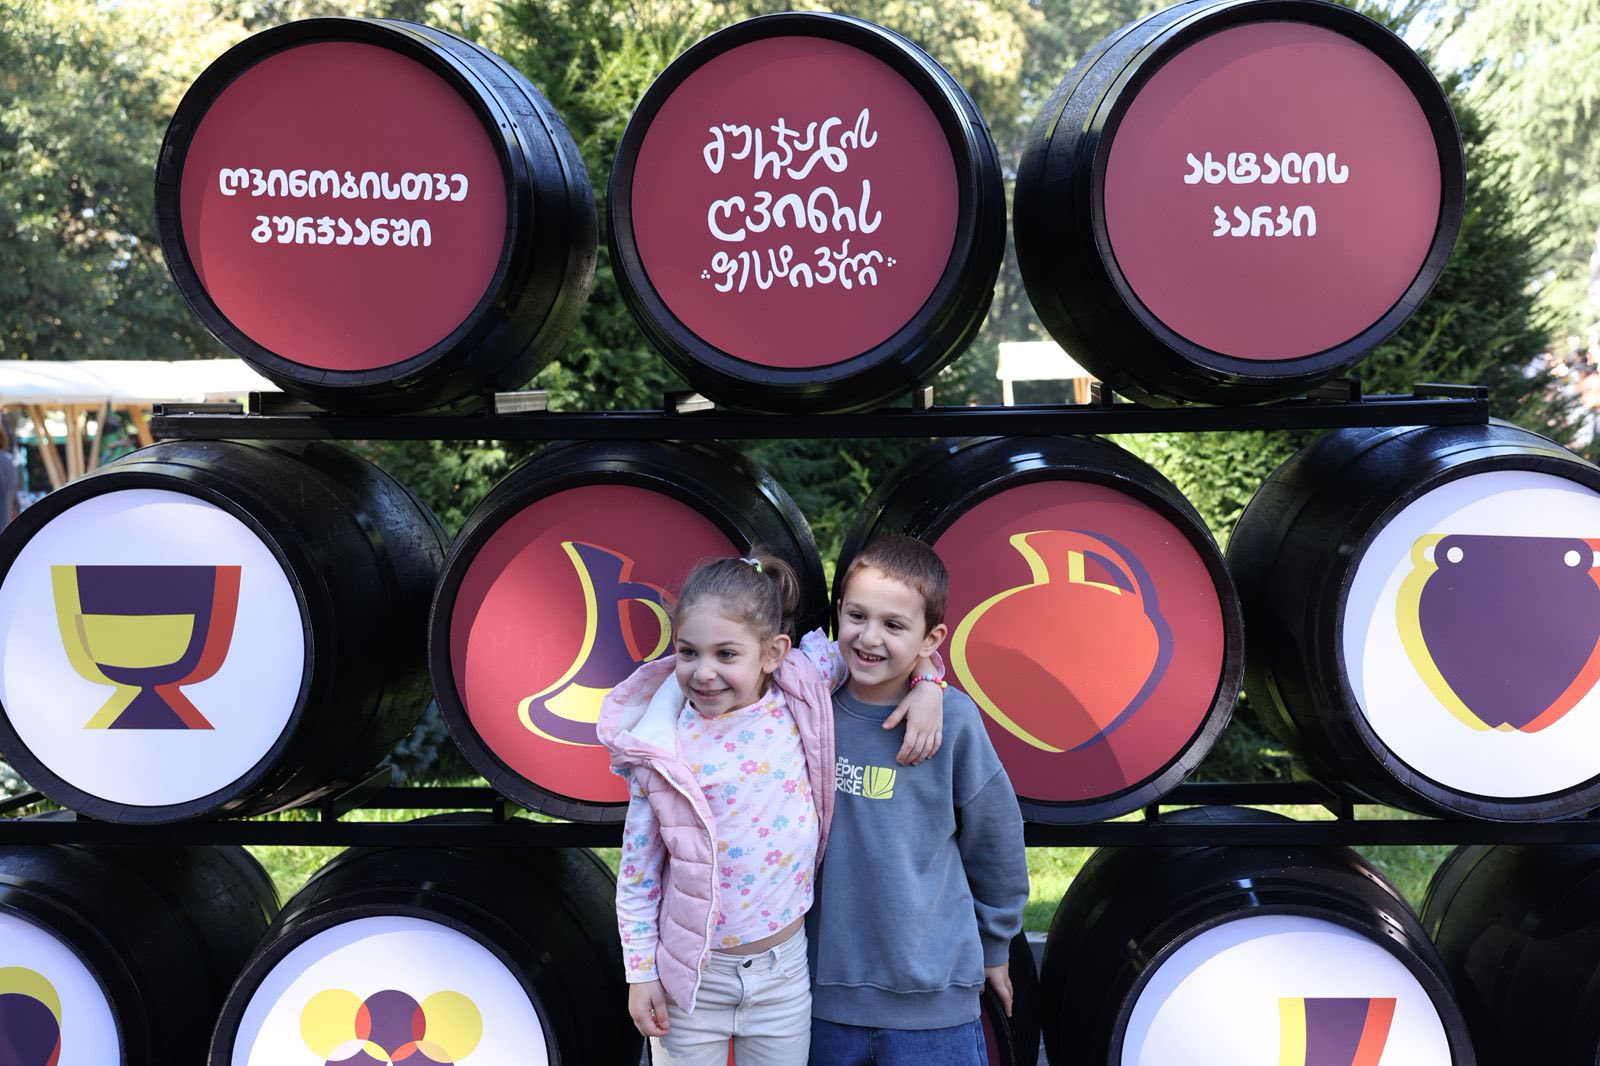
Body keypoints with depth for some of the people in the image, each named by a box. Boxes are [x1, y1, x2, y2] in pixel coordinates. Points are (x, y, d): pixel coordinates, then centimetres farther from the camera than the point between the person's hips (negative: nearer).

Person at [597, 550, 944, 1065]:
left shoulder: (799, 699, -8)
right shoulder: (661, 749, -11)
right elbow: (637, 871, -3)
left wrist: (928, 687, -9)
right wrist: (641, 973, -1)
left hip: (783, 971, 1)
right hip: (691, 978, -1)